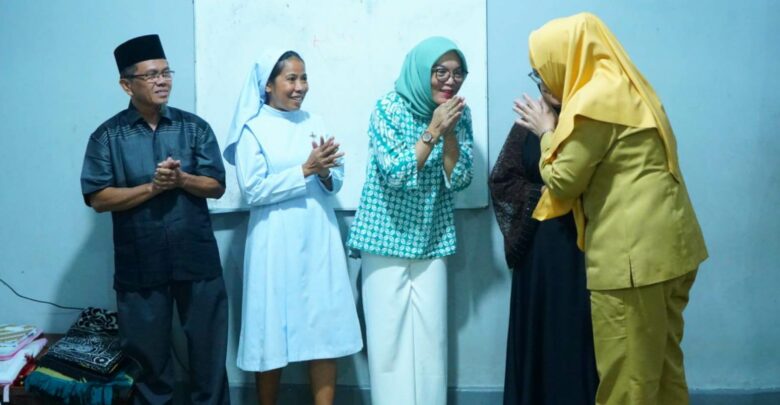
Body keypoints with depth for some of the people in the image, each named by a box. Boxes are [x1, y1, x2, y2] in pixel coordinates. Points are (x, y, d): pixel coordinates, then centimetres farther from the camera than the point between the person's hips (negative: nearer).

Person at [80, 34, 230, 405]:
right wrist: (153, 186, -17)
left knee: (208, 350, 10)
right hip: (139, 265, -1)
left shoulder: (194, 127, 3)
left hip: (197, 259, 1)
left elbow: (216, 186, 1)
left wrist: (181, 179, -18)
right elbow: (98, 198, -8)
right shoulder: (107, 136, -1)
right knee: (147, 356, 11)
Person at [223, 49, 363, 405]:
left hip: (319, 239, 4)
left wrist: (324, 173, -12)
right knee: (273, 332, 4)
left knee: (326, 330, 3)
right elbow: (253, 191, -12)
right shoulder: (252, 130, -3)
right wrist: (305, 170, -15)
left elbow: (335, 183, 10)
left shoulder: (314, 123, 11)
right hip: (277, 245, -4)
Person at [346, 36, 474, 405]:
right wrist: (433, 130, -20)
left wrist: (449, 132, -14)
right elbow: (394, 173, -17)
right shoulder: (389, 107, -10)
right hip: (387, 238, -3)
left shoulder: (459, 114, 2)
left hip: (433, 241, 4)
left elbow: (459, 180, -2)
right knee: (388, 335, -1)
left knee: (431, 337, 4)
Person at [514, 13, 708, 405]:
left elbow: (564, 180, -8)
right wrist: (557, 128, 16)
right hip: (666, 245, 10)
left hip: (633, 253, -10)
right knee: (662, 365, 17)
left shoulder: (594, 100, -14)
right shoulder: (624, 89, 16)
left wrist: (547, 132, 6)